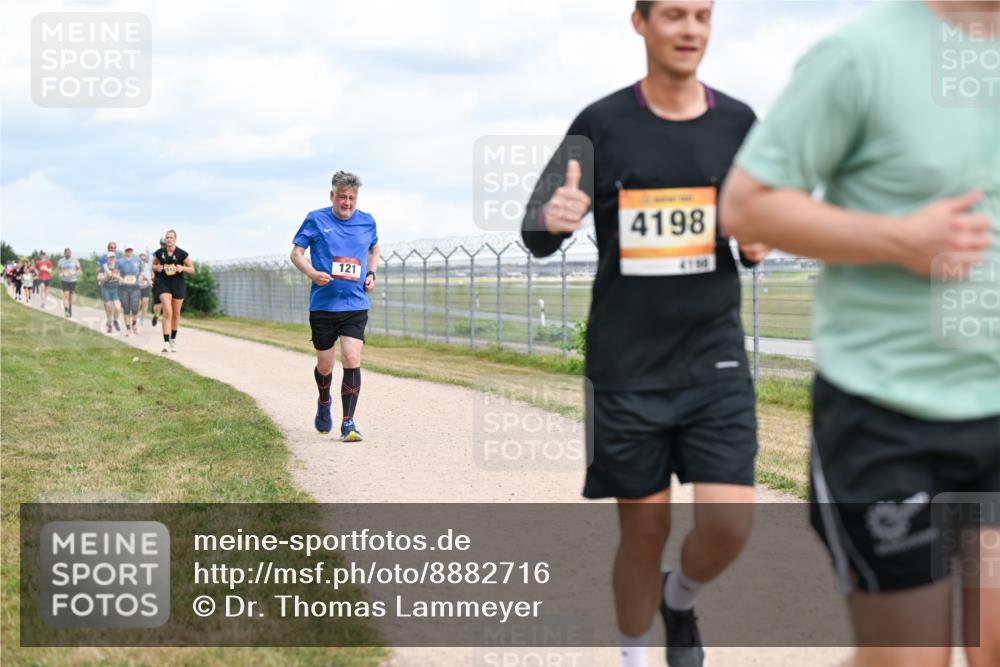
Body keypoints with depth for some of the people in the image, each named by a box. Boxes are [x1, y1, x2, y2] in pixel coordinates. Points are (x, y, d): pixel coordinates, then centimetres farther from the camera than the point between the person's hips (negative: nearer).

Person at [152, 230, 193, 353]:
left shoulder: (181, 254, -6)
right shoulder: (159, 253, -2)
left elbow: (192, 269, 1)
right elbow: (153, 265, 14)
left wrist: (182, 268, -19)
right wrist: (157, 267, -9)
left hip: (178, 284, 1)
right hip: (163, 284, -1)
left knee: (176, 314, 13)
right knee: (167, 312, -17)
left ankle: (173, 340, 33)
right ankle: (166, 343, -21)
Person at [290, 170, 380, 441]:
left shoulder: (367, 222, 6)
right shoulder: (316, 220, -2)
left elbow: (374, 249, 26)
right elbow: (296, 253, 1)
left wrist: (371, 273, 8)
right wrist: (312, 273, -18)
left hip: (355, 306, 1)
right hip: (322, 305, -1)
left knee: (352, 360, -14)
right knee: (324, 365, 9)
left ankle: (348, 423, -7)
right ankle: (324, 403, 41)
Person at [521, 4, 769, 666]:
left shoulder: (737, 122, 4)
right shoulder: (602, 123, -2)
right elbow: (537, 238, 0)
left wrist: (758, 243, -7)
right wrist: (551, 218, -24)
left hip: (715, 361, 2)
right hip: (626, 369, -1)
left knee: (729, 524, -8)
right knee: (645, 528, 5)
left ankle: (679, 599, 26)